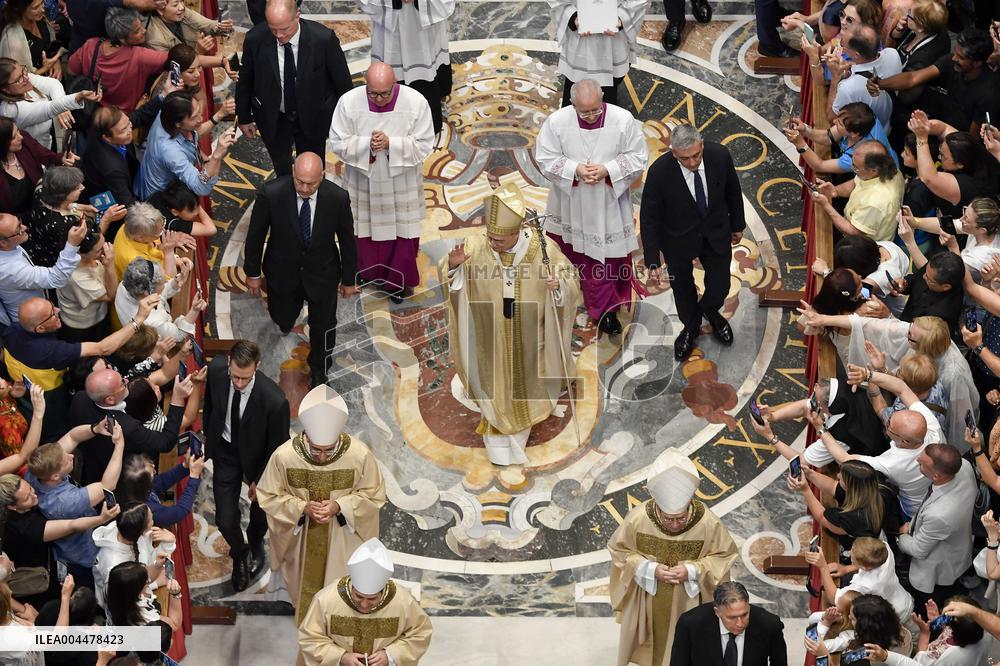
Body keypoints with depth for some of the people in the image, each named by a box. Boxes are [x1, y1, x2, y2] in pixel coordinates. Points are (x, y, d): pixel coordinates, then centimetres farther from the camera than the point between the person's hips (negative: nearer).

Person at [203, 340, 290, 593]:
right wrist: (209, 436, 10)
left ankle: (256, 545, 59)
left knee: (260, 513, 24)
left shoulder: (274, 400, -40)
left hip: (257, 455, -2)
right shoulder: (216, 370, -28)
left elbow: (277, 445, -21)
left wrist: (260, 480, -10)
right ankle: (239, 555, 38)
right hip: (226, 451, 2)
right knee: (225, 519, 4)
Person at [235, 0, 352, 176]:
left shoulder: (324, 39, -28)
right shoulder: (255, 39, -23)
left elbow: (342, 82, -12)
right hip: (272, 120, 1)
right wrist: (244, 118, 6)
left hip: (313, 119, -1)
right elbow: (244, 82, -4)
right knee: (282, 170, 18)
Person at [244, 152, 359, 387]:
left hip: (322, 273, 0)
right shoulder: (271, 193, -29)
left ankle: (319, 369, 47)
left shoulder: (337, 198, -26)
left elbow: (347, 240, -9)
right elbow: (256, 234, -12)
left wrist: (349, 279, 2)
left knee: (323, 327, 17)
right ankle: (287, 318, 63)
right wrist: (252, 272, -2)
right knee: (283, 320, 23)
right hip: (283, 270, 0)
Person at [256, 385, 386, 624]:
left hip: (342, 539, 0)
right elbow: (268, 497, -11)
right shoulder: (284, 456, -27)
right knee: (305, 582, 23)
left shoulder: (360, 455, -27)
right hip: (301, 539, 0)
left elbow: (374, 495, -11)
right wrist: (302, 507, -27)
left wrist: (339, 506, -27)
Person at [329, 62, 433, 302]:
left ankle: (398, 280, 33)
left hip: (401, 181, 0)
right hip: (364, 179, 0)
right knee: (367, 226, 17)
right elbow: (338, 143, -12)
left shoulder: (415, 102, -22)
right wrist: (367, 144, -30)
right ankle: (369, 271, 43)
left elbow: (424, 145, -16)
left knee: (402, 228, 12)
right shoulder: (349, 102, -20)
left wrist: (390, 143, -30)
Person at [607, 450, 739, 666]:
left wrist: (692, 571, -26)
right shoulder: (638, 518, -27)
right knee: (643, 648, 22)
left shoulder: (708, 523, -28)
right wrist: (650, 569, -24)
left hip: (687, 603, 0)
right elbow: (619, 550, -10)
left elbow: (725, 555, -11)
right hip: (646, 601, 1)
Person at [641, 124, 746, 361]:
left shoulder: (719, 155, -26)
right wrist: (653, 261, -18)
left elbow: (732, 191, -4)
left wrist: (737, 225, 10)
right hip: (679, 239, -2)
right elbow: (649, 218, -20)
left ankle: (710, 311, 51)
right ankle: (691, 327, 52)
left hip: (716, 233, 2)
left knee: (719, 287, 14)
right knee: (683, 287, 21)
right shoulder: (659, 172, -33)